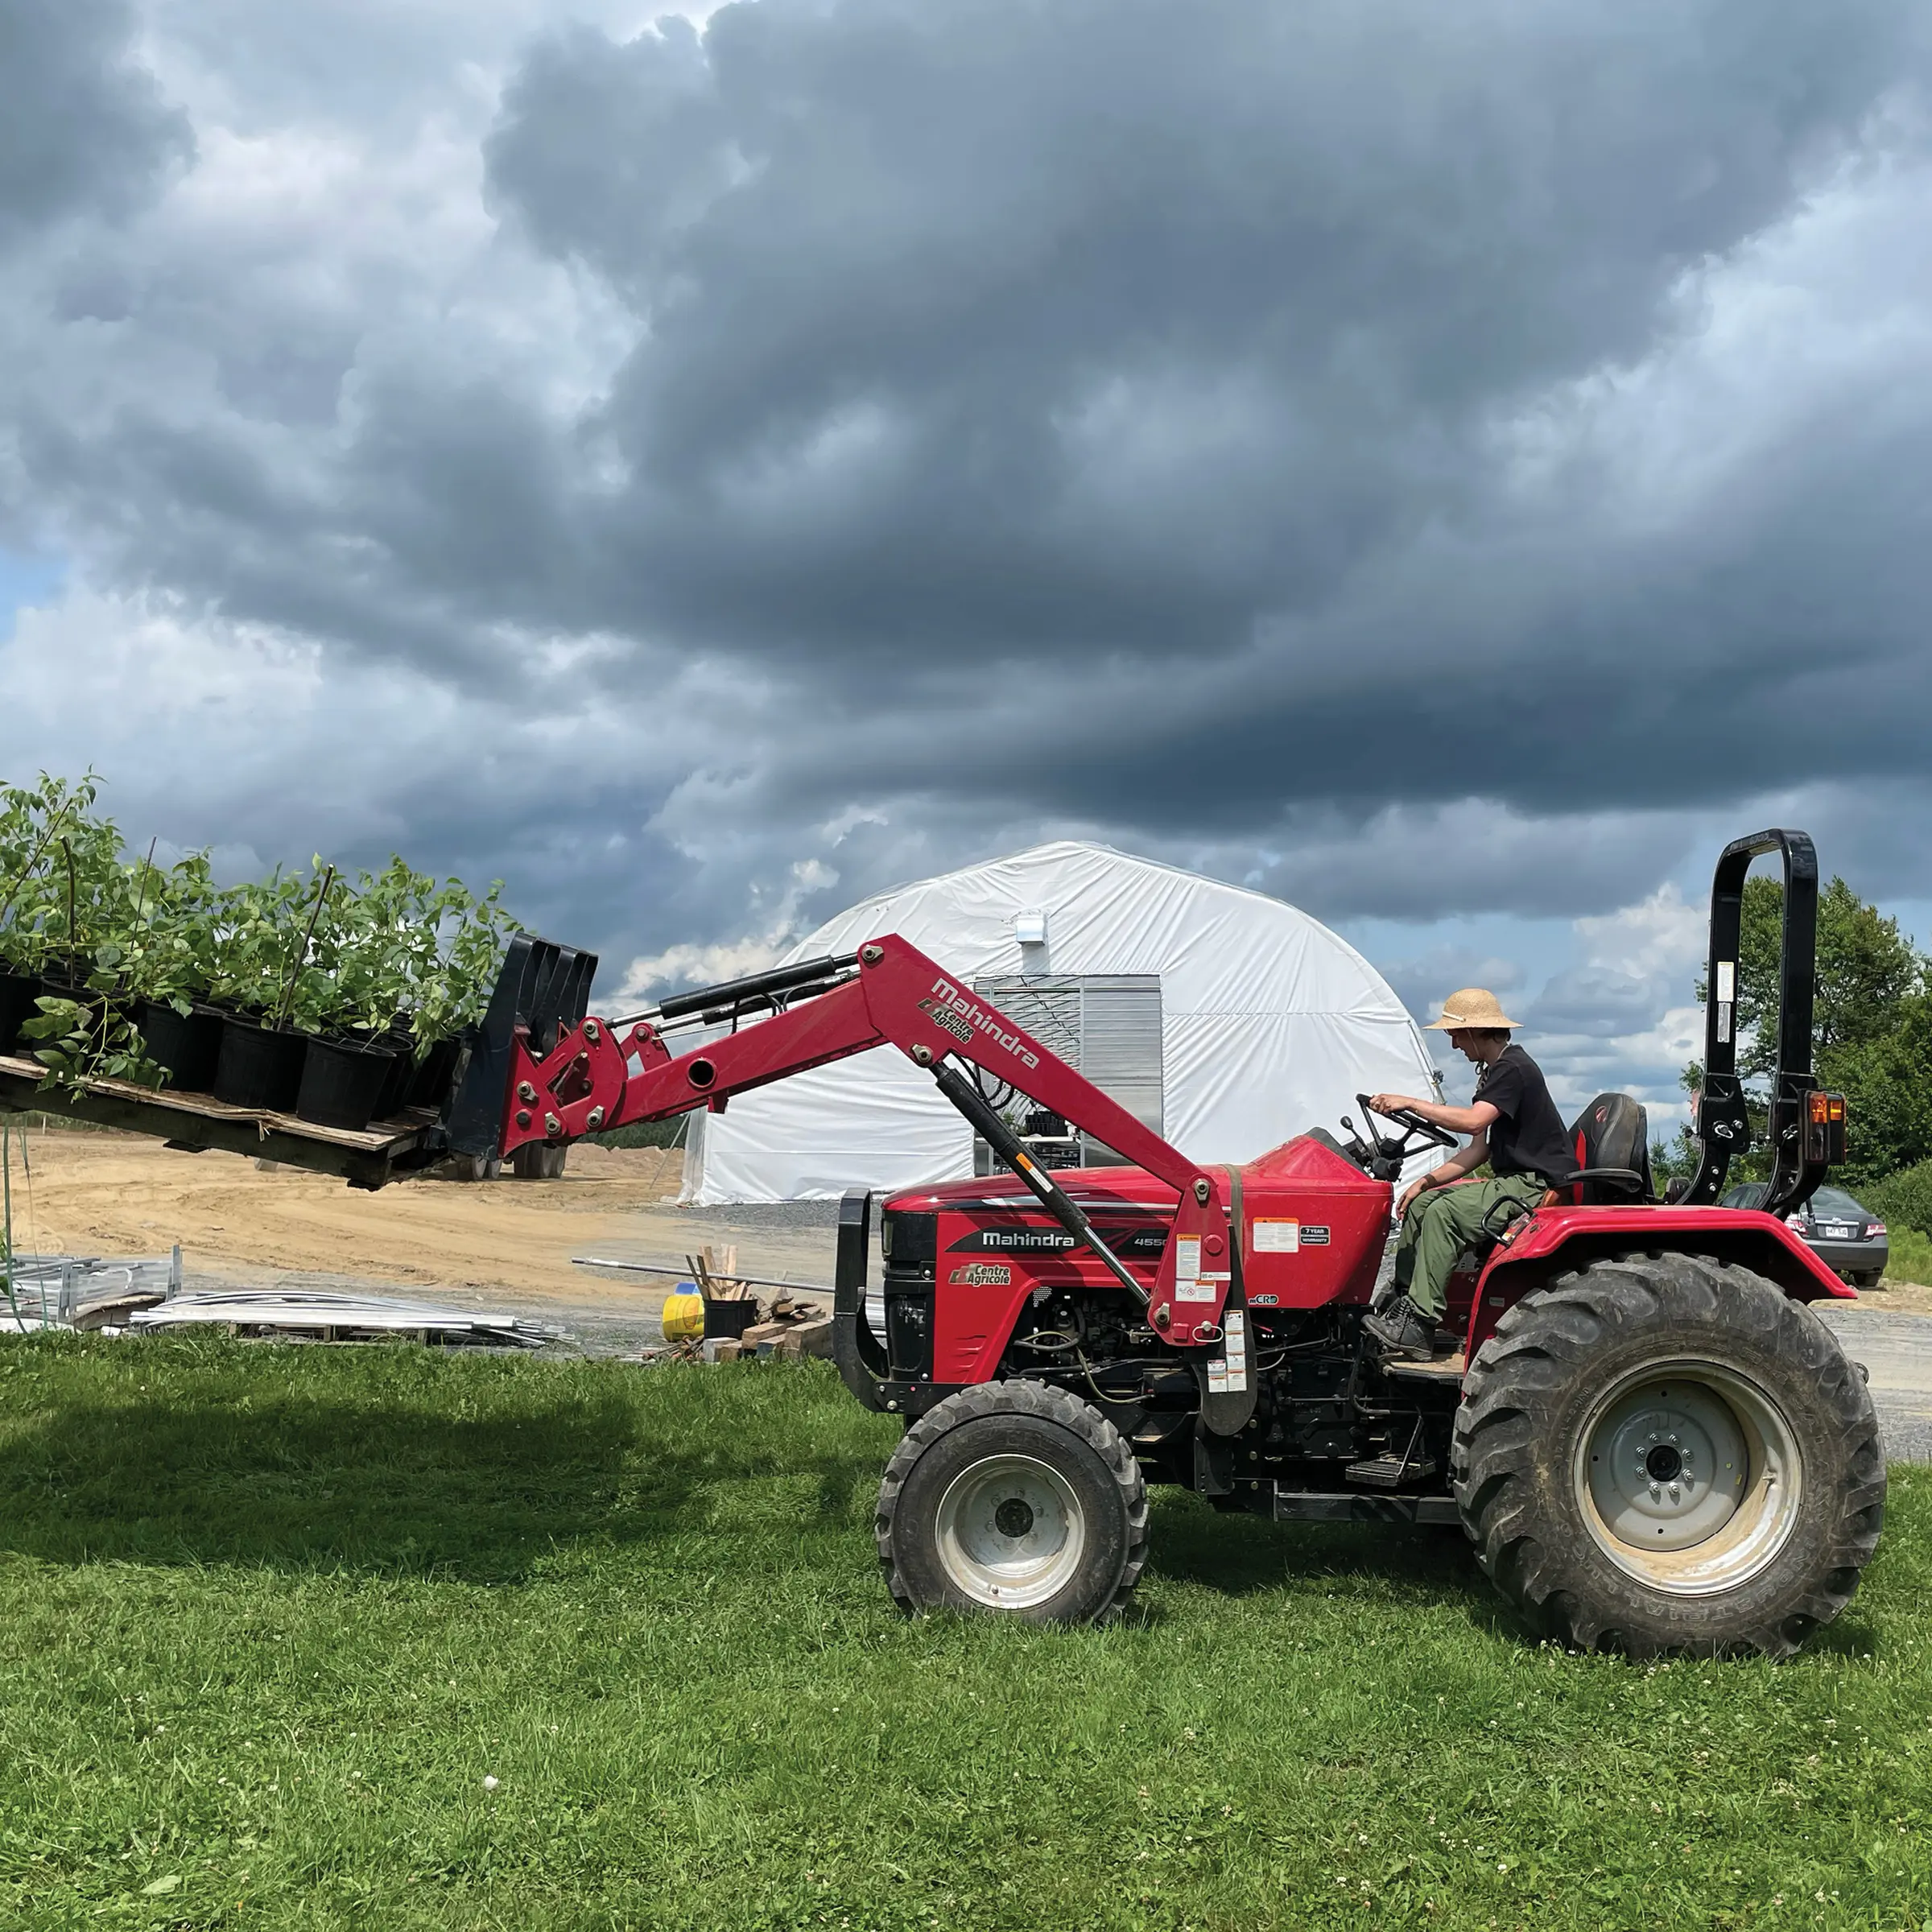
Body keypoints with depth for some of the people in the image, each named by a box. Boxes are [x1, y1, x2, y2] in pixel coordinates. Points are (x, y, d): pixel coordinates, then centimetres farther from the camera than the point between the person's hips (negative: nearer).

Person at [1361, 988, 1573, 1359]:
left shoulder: (1513, 1068, -14)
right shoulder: (1494, 1071, 18)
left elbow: (1472, 1121, -30)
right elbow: (1479, 1147, 15)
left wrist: (1409, 1102, -23)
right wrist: (1427, 1181, 5)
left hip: (1539, 1185, -11)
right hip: (1514, 1180, 11)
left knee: (1445, 1211, -26)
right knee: (1420, 1204, 2)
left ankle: (1418, 1324, -27)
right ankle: (1402, 1304, -1)